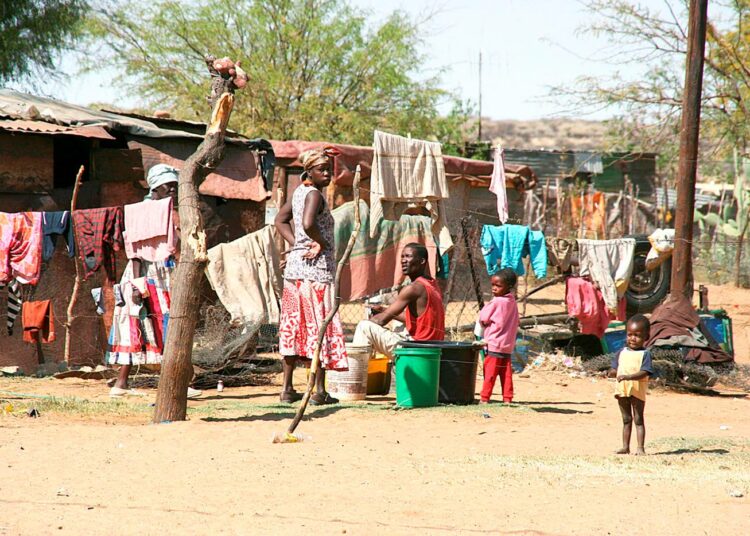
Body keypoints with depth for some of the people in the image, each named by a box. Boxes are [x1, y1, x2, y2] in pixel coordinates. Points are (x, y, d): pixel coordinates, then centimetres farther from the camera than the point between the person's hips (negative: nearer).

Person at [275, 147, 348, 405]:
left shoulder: (299, 191, 13)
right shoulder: (314, 194, -13)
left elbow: (280, 220, 20)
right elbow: (308, 223, -29)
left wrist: (296, 243, 8)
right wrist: (322, 243, -12)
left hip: (295, 265, 9)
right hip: (316, 268, -9)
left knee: (293, 325, 10)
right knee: (319, 326, -3)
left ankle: (287, 388, 13)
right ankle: (319, 391, -3)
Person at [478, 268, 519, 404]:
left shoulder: (496, 302, -15)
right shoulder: (513, 303, 8)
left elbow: (483, 319, -11)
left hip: (494, 344, -7)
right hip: (508, 345, 7)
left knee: (490, 373, -4)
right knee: (506, 373, 7)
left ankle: (484, 398, -3)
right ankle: (507, 399, 6)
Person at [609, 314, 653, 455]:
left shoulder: (644, 354, -8)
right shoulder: (622, 353, 10)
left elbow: (644, 373, -18)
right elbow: (615, 368, 15)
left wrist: (628, 376, -32)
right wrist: (614, 372, -11)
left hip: (637, 390, -5)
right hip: (622, 390, 5)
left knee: (638, 419, -1)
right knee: (626, 420, 14)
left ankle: (640, 447, -1)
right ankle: (625, 447, 19)